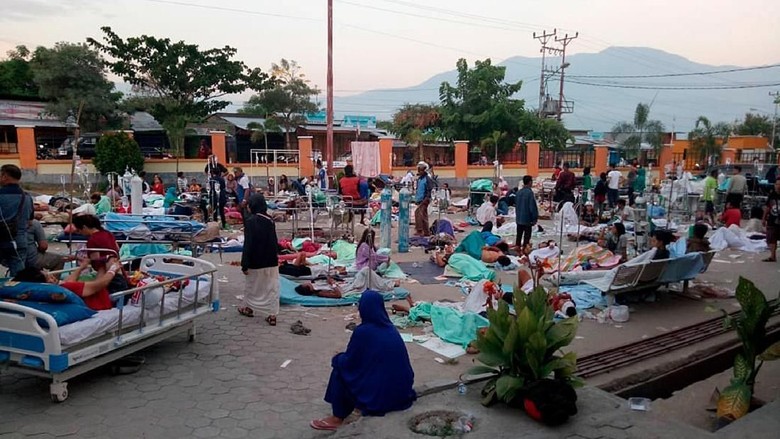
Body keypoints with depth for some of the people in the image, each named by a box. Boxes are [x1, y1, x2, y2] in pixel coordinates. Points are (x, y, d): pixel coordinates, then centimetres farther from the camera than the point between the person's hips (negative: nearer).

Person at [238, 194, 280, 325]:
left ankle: (249, 308, 33)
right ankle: (272, 314, 6)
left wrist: (245, 264, -14)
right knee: (272, 287, 6)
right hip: (271, 260, 4)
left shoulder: (250, 221, -16)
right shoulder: (270, 220, 2)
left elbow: (248, 244, -17)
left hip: (256, 261, -4)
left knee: (253, 286, 15)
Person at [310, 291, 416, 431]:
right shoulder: (390, 328, 5)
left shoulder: (363, 331, -16)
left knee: (339, 367, 9)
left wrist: (337, 358, 16)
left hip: (378, 395, -7)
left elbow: (348, 362, -5)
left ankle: (338, 418, 14)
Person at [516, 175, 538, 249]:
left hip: (519, 218, 7)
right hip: (527, 219, -7)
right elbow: (533, 206, -17)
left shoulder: (519, 192, 4)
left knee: (519, 236, 15)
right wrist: (535, 217, -9)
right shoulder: (530, 192, -17)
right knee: (526, 237, 0)